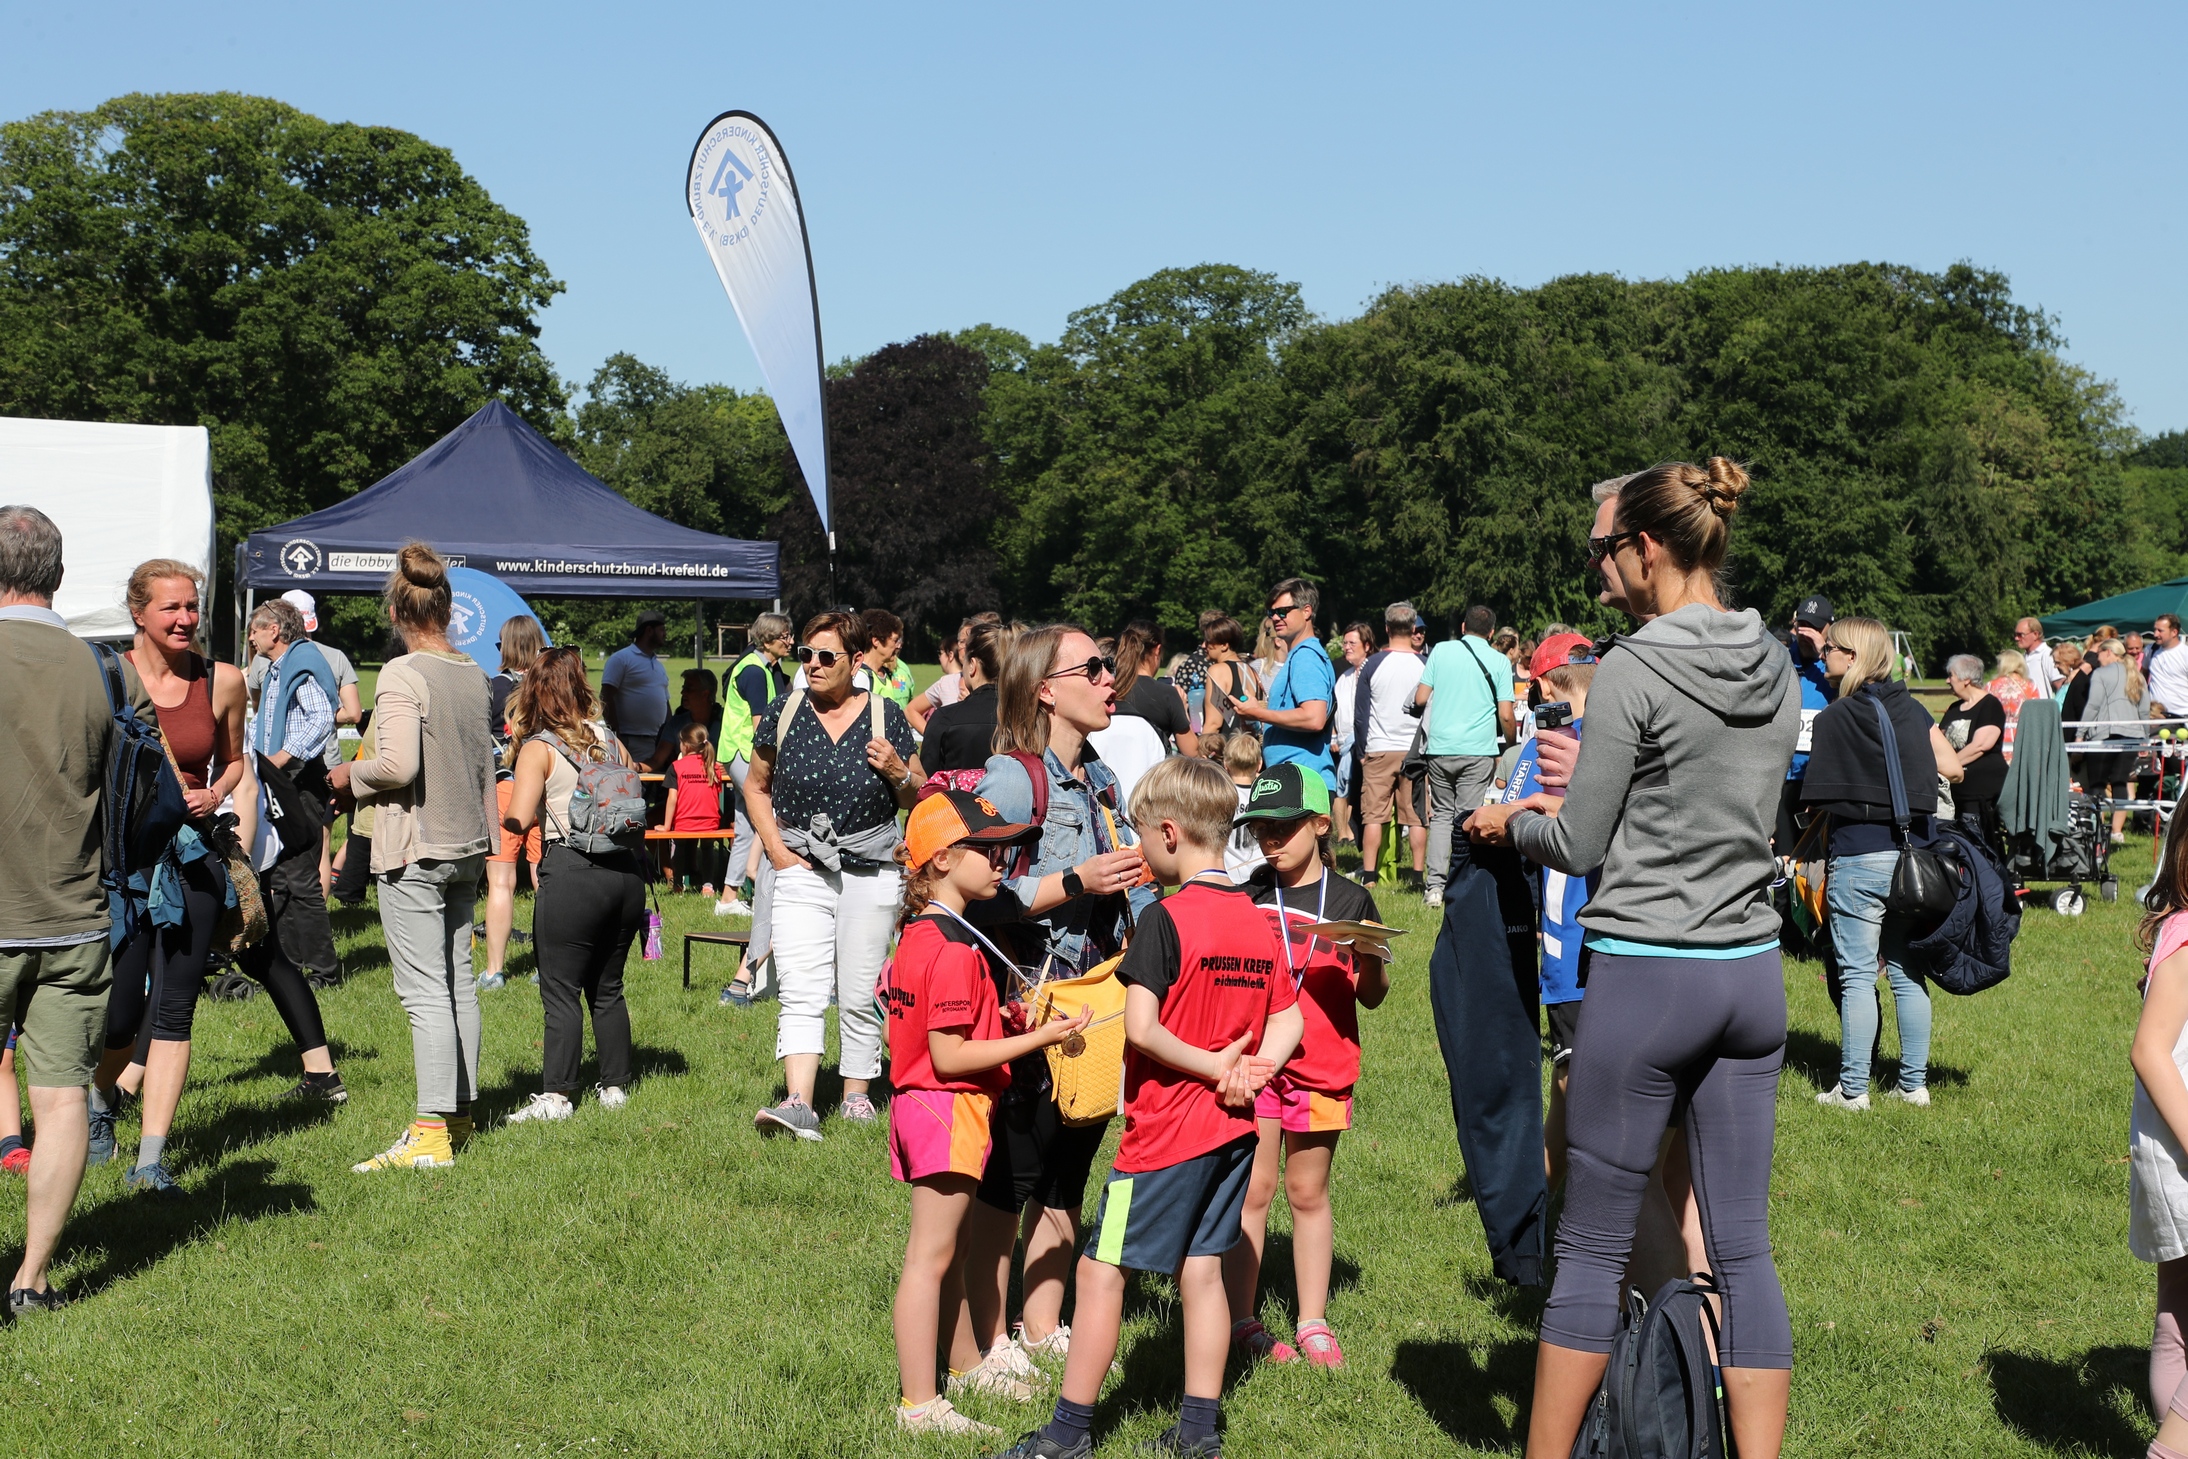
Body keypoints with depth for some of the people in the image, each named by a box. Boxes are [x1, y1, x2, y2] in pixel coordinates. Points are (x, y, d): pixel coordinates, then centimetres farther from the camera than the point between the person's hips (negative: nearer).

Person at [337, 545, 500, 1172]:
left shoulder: (401, 675, -15)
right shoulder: (473, 674, 7)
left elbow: (399, 765, -23)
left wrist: (351, 774, -6)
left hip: (414, 850, -7)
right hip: (466, 844, 8)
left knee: (425, 991, -8)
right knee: (459, 982, 15)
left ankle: (431, 1135, -9)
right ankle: (459, 1113, 24)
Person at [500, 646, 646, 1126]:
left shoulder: (538, 749, -4)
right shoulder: (610, 739, 11)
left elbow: (518, 820, -14)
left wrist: (499, 817, 7)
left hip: (572, 871, -6)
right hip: (627, 869, 6)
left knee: (560, 990, 0)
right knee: (608, 987, 15)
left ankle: (557, 1095, -2)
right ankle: (615, 1086, 20)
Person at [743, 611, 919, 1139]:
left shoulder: (887, 716, 1)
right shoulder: (784, 713, 3)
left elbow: (915, 800, 8)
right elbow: (756, 785, 13)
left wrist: (897, 772, -14)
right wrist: (775, 847, 1)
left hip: (871, 873, 0)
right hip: (801, 871, 0)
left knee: (860, 996, 7)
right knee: (801, 994, -11)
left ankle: (856, 1094, 21)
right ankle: (799, 1103, -18)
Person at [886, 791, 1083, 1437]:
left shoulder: (916, 936, 10)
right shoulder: (956, 948, -22)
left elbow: (895, 1034, 14)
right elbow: (949, 1056, -24)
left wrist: (994, 1018, 13)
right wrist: (1038, 1037, -21)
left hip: (917, 1099, 10)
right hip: (951, 1109, -10)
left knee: (953, 1244, 22)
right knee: (931, 1255, -5)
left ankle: (962, 1360, 37)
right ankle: (919, 1404, 0)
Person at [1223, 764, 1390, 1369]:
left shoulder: (1350, 899, 2)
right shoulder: (1246, 897, 3)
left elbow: (1372, 997, 6)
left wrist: (1370, 957, -14)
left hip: (1322, 1067, 0)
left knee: (1307, 1192, 9)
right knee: (1252, 1189, 1)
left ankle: (1312, 1323, 18)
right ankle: (1242, 1321, 10)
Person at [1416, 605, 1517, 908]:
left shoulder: (1441, 650, 5)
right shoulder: (1499, 661, 1)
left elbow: (1420, 698, 4)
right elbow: (1506, 715, -4)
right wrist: (1510, 742, 14)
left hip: (1439, 747, 2)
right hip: (1478, 750, -2)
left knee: (1441, 814, 12)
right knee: (1467, 819, 3)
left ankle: (1435, 885, 3)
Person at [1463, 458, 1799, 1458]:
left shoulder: (1633, 672, -14)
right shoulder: (1777, 667, 7)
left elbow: (1578, 849, -8)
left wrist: (1511, 822, 12)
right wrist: (1580, 802, 22)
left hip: (1646, 975, -6)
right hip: (1752, 971, 6)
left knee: (1590, 1248, 5)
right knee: (1742, 1248, 9)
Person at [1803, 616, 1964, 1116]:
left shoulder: (1833, 719, -7)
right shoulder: (1912, 709, 5)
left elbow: (1822, 798, -8)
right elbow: (1953, 770, 4)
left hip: (1858, 858, -5)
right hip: (1912, 852, 5)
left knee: (1857, 976, 0)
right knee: (1907, 973, 11)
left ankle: (1852, 1088, 3)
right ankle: (1914, 1083, 14)